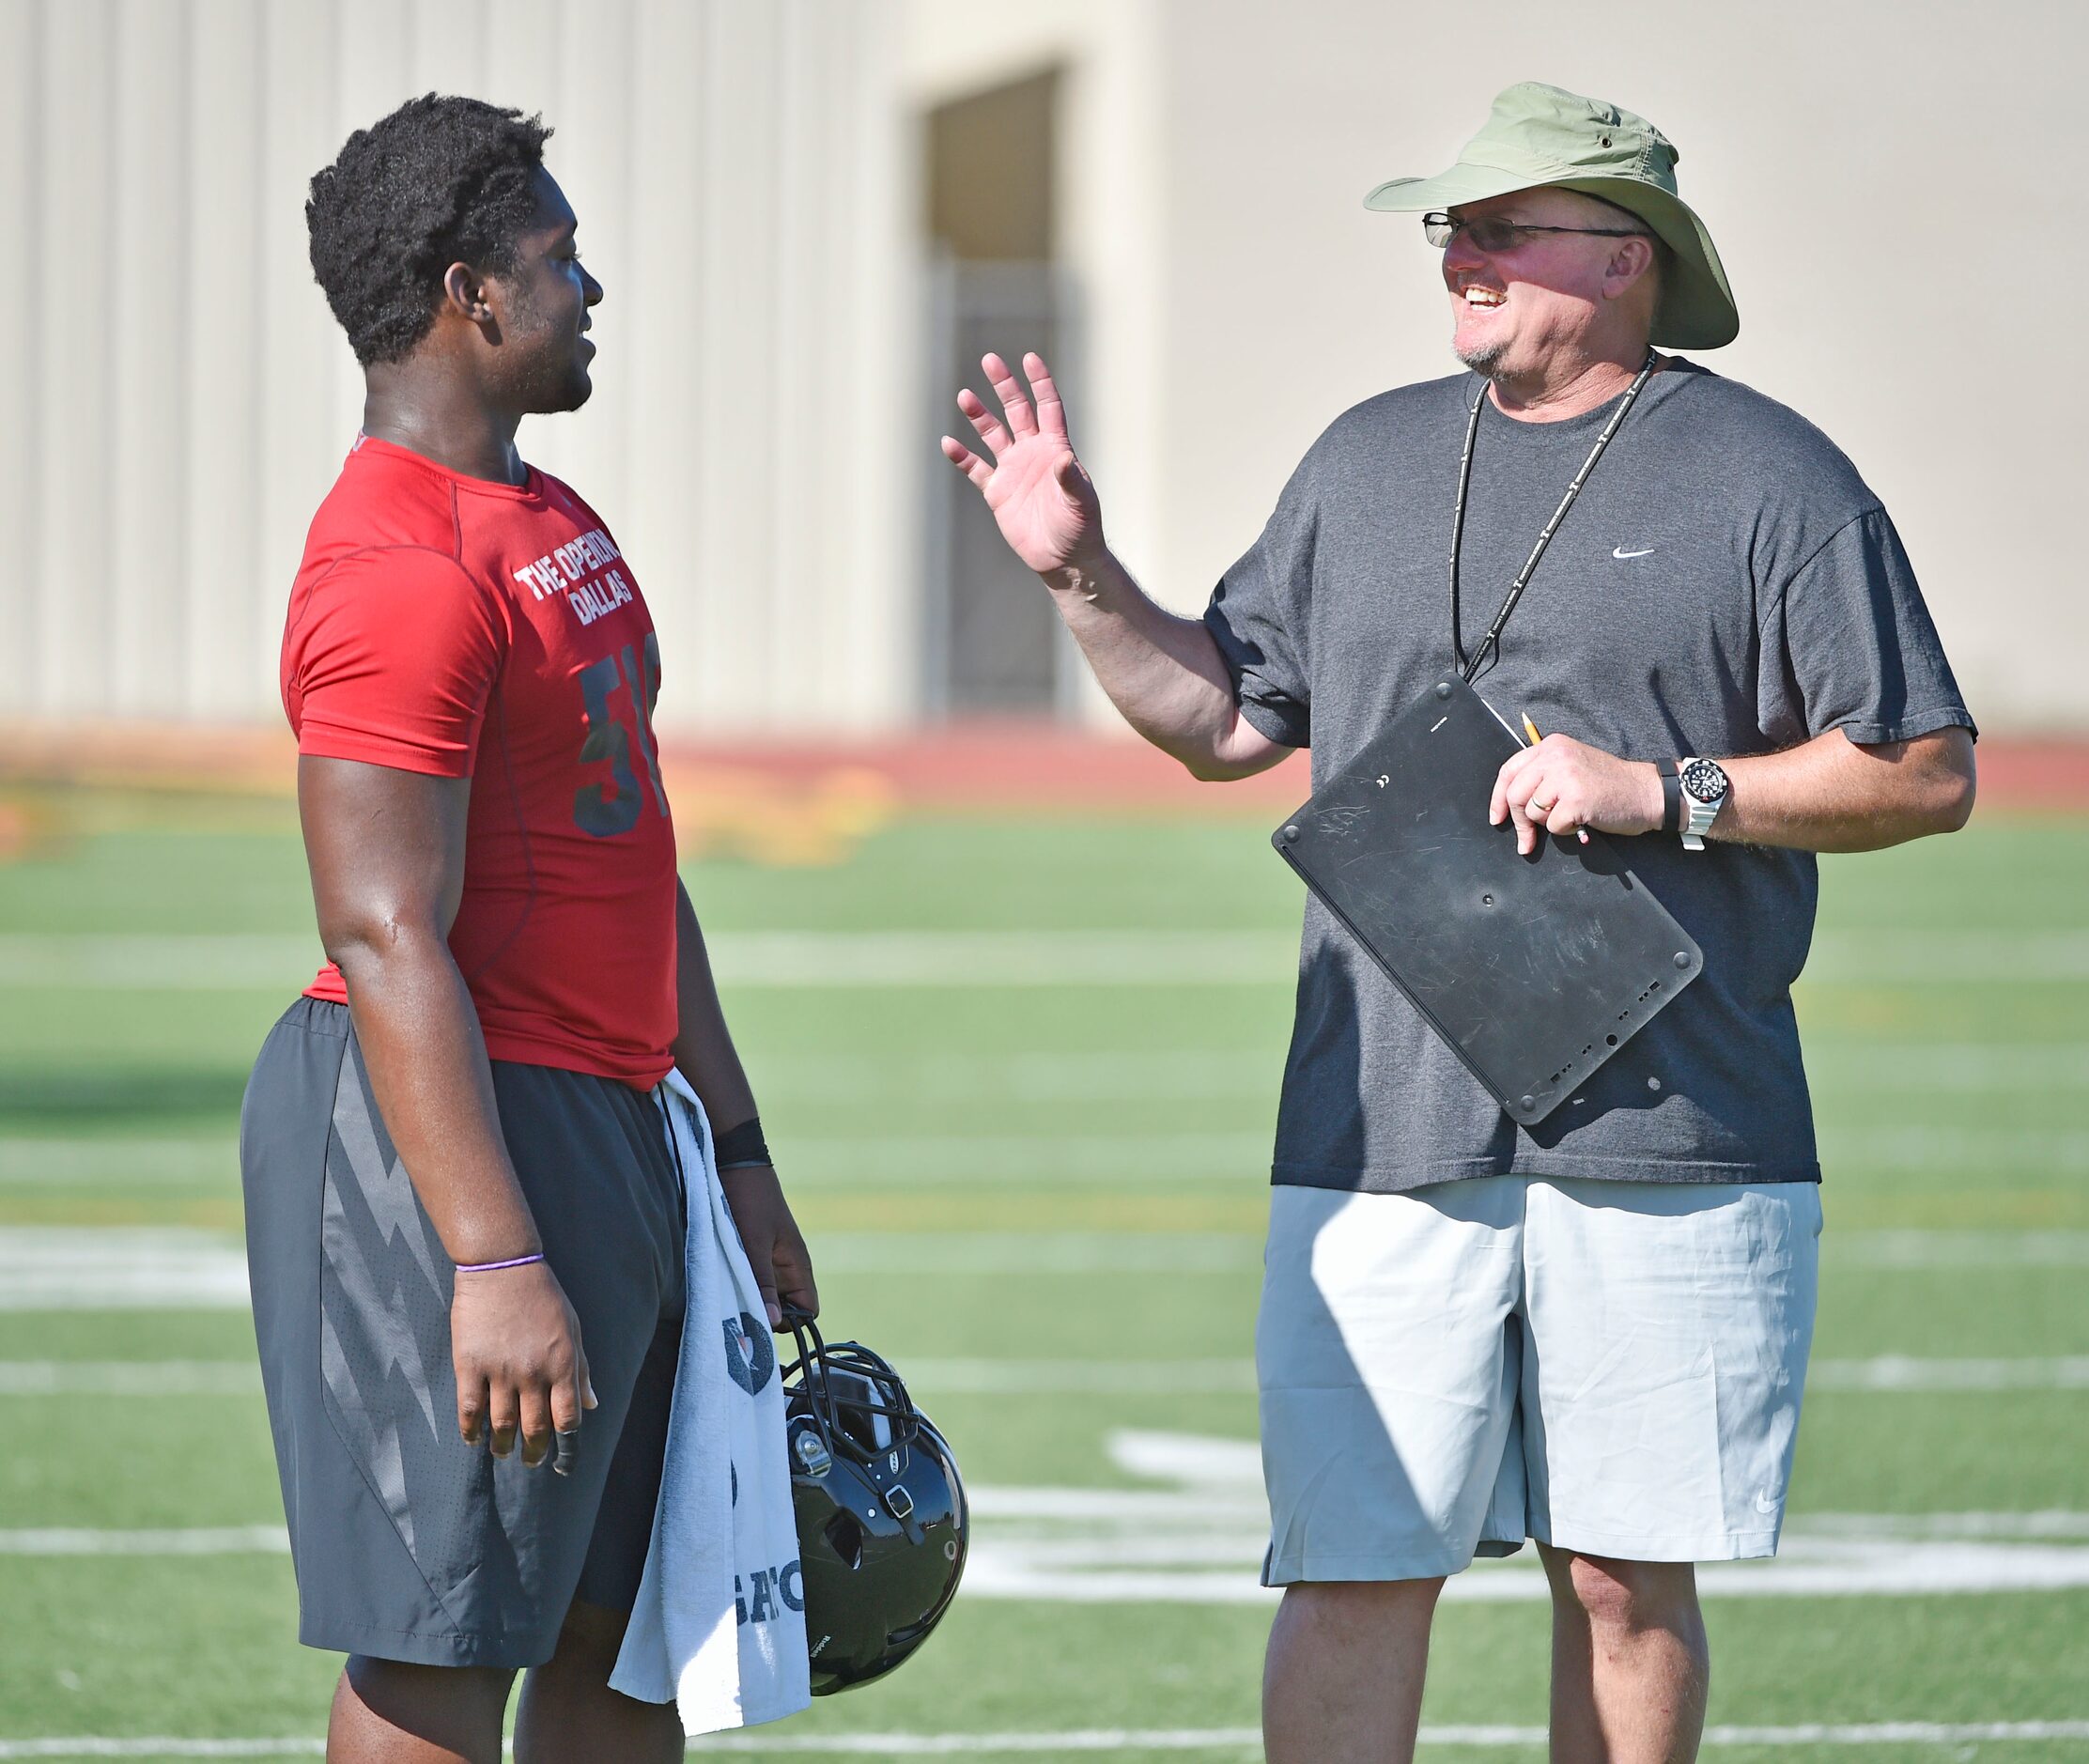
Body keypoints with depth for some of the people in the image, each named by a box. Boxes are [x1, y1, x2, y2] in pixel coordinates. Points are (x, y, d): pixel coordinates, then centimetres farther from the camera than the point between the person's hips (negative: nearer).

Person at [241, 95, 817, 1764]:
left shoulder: (558, 527, 17)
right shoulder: (400, 576, -17)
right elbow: (389, 943, -22)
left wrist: (738, 1156, 22)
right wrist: (494, 1262, -27)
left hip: (599, 1125, 10)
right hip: (452, 1136, -10)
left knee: (627, 1629, 13)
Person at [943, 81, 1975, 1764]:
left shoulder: (1769, 479, 1)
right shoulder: (1365, 463, 15)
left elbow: (1927, 774, -2)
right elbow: (1223, 719, 22)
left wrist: (1664, 790, -11)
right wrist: (1082, 577, 9)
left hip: (1669, 1142, -3)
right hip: (1384, 1142, 3)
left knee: (1626, 1577, 3)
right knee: (1355, 1572, -4)